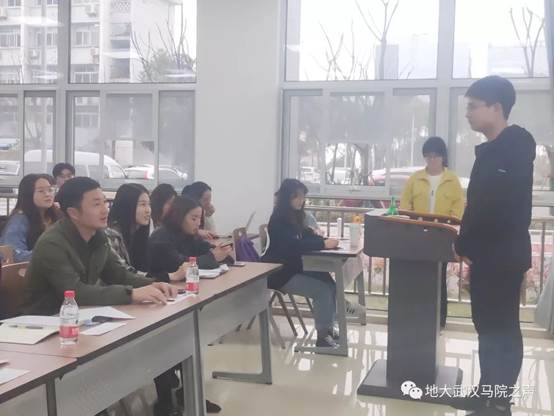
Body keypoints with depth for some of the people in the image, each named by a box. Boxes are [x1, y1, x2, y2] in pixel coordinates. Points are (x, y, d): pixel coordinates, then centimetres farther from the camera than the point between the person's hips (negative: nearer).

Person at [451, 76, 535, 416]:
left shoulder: (516, 147, -15)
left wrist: (467, 246, -14)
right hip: (486, 256, 8)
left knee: (503, 328, 0)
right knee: (488, 326, 13)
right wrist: (467, 245, 7)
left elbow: (502, 207, -22)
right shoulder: (491, 149, 13)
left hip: (504, 257, -8)